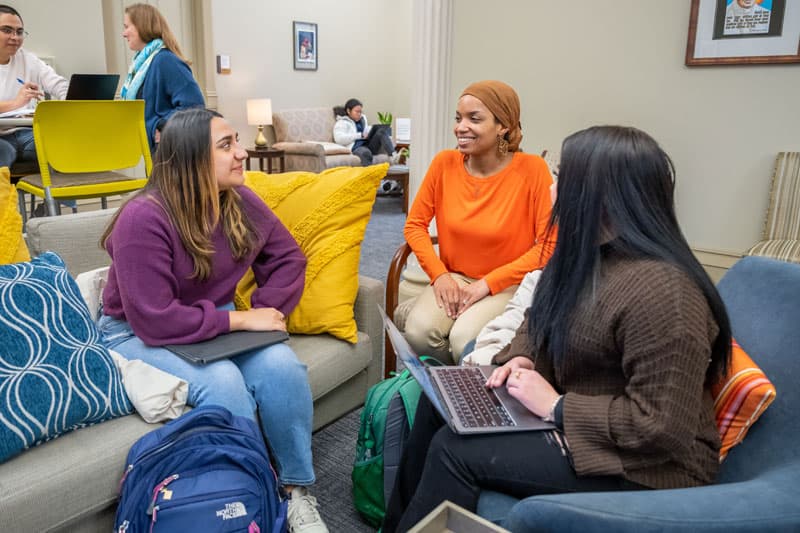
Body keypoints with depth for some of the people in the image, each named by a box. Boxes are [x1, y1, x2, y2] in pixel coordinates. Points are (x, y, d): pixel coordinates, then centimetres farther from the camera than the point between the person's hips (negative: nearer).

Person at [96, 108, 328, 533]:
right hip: (137, 334, -5)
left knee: (282, 365, -23)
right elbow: (155, 320, -27)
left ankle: (297, 491, -7)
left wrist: (265, 311, -13)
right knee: (223, 382, -33)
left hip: (215, 324, 5)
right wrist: (241, 320, -25)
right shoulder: (143, 219, -23)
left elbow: (287, 258, 3)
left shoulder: (239, 201, -5)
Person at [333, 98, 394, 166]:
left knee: (382, 133, -22)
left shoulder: (363, 119, 30)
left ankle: (394, 155, -41)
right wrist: (360, 135, -12)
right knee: (366, 152, -41)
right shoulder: (342, 123, 8)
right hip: (356, 147, -6)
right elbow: (339, 139, -9)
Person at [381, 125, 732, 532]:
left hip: (643, 463, -9)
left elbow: (662, 427, -29)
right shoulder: (589, 253, 1)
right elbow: (541, 318, 16)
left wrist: (557, 407, -23)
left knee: (454, 451, -18)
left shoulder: (659, 290, -29)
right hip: (574, 404, 9)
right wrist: (522, 357, -4)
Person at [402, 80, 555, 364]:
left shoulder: (532, 169, -13)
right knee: (418, 330, -25)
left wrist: (487, 283, -14)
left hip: (507, 285, -3)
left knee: (464, 340, -30)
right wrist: (439, 274, -9)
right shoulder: (445, 163, -3)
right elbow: (415, 225, 5)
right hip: (452, 279, 3)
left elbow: (549, 245, -12)